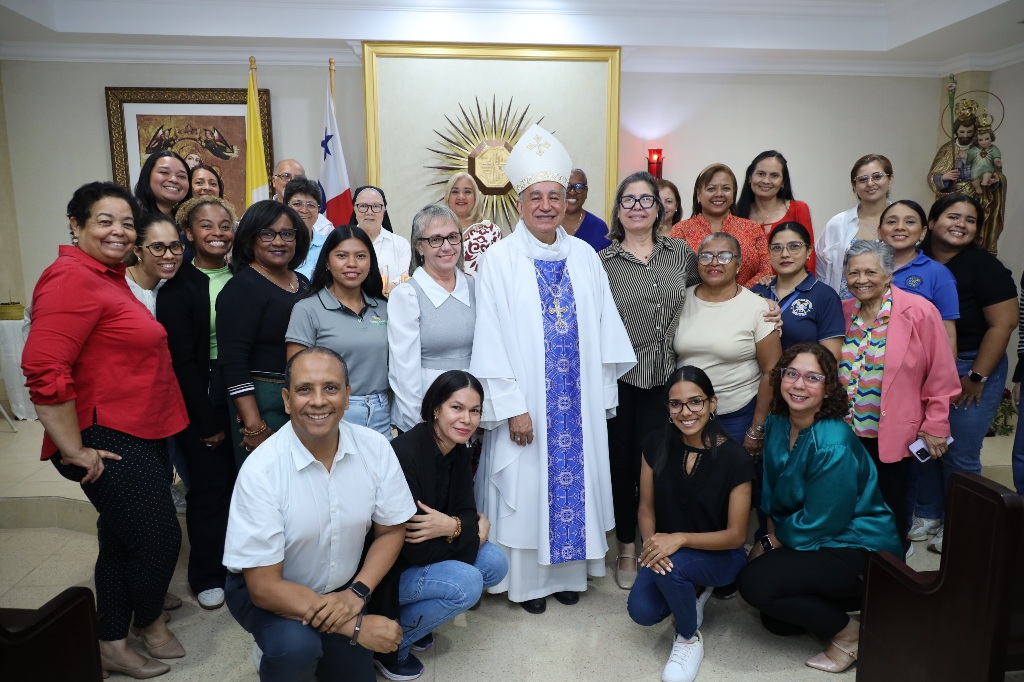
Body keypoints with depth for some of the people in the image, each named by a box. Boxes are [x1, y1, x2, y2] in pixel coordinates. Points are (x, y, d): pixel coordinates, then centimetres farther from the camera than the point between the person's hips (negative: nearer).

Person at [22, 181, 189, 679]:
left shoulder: (109, 276, 14)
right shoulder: (71, 279, -17)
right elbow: (43, 371, -25)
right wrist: (74, 450, -19)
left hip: (143, 435, 10)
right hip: (108, 442, -10)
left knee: (122, 540, 18)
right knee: (159, 538, 0)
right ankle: (149, 622, 29)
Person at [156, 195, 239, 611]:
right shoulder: (178, 286, -6)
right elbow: (180, 359, -9)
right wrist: (207, 420, -8)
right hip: (202, 397, -3)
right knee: (210, 486, 5)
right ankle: (207, 576, 25)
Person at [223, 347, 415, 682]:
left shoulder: (375, 447, -17)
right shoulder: (260, 470, -27)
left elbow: (391, 530, -3)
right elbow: (264, 585, -24)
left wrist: (357, 593, -18)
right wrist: (356, 625, -25)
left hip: (341, 589, 4)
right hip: (270, 591, -4)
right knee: (295, 648, -31)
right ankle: (279, 649, 4)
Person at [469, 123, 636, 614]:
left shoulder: (584, 256, 6)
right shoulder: (499, 259, -6)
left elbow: (604, 330, 7)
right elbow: (491, 339, -9)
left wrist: (601, 396, 3)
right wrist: (512, 407, -13)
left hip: (579, 402, 4)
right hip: (526, 403, -3)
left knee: (575, 480, 12)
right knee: (525, 488, 7)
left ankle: (568, 570, 32)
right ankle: (527, 578, 26)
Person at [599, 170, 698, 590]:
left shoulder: (681, 253, 5)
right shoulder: (602, 262, -3)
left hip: (665, 378, 2)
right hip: (619, 380, -1)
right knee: (622, 462, 9)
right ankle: (626, 549, 28)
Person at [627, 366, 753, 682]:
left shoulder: (734, 458, -20)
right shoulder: (657, 444, -10)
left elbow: (735, 535, -15)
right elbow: (646, 507, -1)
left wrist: (680, 539, -29)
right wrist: (651, 541, -22)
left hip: (719, 554, -4)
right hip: (666, 549, 4)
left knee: (671, 567, -34)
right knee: (642, 612, -19)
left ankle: (689, 639, -2)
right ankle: (693, 593, 15)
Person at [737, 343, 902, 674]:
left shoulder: (833, 445, -28)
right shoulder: (776, 424, -3)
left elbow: (818, 523, -21)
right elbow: (772, 497, 6)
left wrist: (770, 544, -8)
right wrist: (771, 539, -6)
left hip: (858, 549, -8)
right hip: (814, 542, 8)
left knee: (754, 582, -22)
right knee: (775, 621, 9)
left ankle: (846, 632, -1)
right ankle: (852, 600, 26)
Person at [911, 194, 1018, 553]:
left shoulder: (984, 266, -10)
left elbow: (1003, 323, -13)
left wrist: (976, 377, -15)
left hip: (971, 369, -4)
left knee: (959, 455, 1)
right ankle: (926, 516, 31)